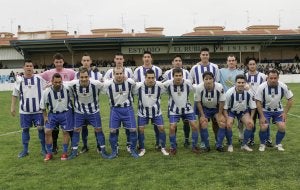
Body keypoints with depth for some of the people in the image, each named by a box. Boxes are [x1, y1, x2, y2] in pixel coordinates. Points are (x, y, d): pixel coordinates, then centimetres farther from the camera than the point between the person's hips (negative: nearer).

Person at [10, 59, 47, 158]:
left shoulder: (39, 79, -1)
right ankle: (25, 150, 20)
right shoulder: (19, 80, 4)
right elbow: (15, 95, 10)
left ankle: (44, 149, 14)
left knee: (41, 128, 1)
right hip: (24, 110, 2)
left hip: (38, 110, -2)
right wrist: (12, 107, 6)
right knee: (25, 129, 8)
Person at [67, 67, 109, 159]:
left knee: (98, 129, 1)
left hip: (93, 111, -1)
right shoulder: (73, 84, -23)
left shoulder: (95, 84, -26)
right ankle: (74, 151, 20)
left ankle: (103, 150, 15)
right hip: (79, 111, 1)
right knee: (76, 130, 5)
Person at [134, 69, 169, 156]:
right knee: (141, 129, -2)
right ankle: (142, 149, 16)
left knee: (161, 128, -2)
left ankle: (163, 148, 15)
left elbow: (165, 91, 3)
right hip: (143, 111, -1)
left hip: (156, 111, 1)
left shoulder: (159, 85, -17)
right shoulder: (139, 86, -21)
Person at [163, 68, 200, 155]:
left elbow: (193, 90, 2)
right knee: (172, 128, -11)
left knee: (194, 126, -5)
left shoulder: (188, 83, -17)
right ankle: (173, 147, 11)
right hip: (174, 109, -1)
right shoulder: (168, 84, -20)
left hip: (187, 108, 1)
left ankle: (194, 146, 14)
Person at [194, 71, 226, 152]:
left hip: (216, 108, 1)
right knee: (203, 124, -18)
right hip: (204, 108, 0)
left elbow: (221, 101, -12)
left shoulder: (219, 87, -24)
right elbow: (198, 102, -13)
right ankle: (206, 145, 1)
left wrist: (220, 115, -10)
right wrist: (202, 115, -13)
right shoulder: (199, 88, -25)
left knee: (223, 123, -15)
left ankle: (219, 145, 1)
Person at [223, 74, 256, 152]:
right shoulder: (229, 92, -27)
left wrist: (251, 118, -12)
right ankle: (230, 145, 1)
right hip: (231, 111, -2)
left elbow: (253, 107, -6)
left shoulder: (249, 92, -21)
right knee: (228, 125, -22)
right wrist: (227, 119, -24)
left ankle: (244, 144, 6)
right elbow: (225, 107, -17)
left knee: (250, 124, -15)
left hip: (243, 111, 2)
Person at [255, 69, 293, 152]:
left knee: (282, 127, -13)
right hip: (265, 110, -2)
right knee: (263, 127, -19)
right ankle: (262, 144, 8)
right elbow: (258, 102, -14)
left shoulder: (283, 86, -16)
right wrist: (262, 116, -17)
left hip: (278, 110, 2)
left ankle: (278, 144, 15)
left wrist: (285, 113, -7)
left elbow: (290, 99, -3)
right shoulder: (261, 87, -22)